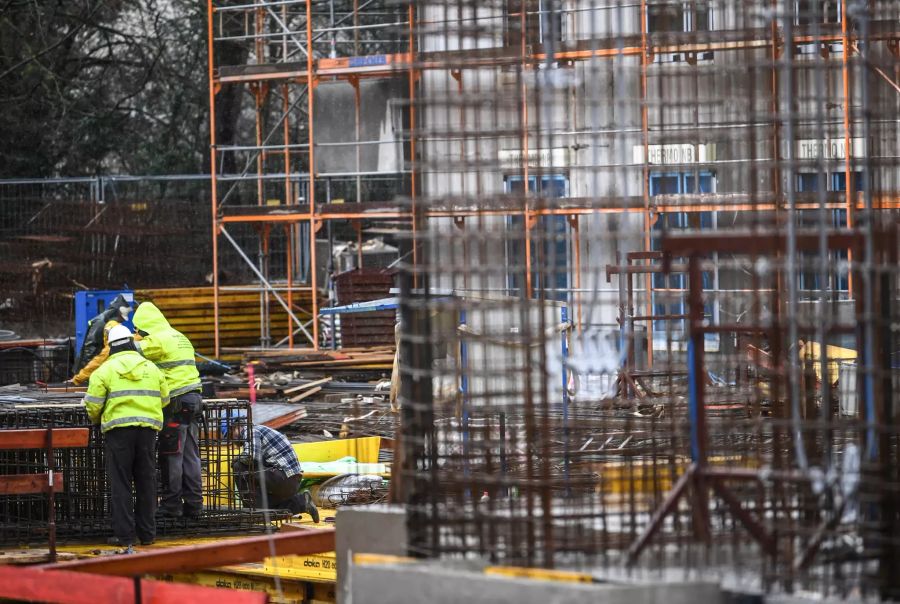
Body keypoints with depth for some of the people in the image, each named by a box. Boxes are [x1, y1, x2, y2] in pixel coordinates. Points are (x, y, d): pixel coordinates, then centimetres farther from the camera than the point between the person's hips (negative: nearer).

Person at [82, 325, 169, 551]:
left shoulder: (105, 370, -1)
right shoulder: (151, 368, 10)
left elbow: (93, 404, -4)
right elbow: (164, 399, 13)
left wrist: (96, 419, 17)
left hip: (119, 429, -3)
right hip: (147, 429, 3)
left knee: (121, 483, 0)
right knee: (146, 481, 10)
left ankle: (125, 535, -4)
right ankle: (147, 533, 12)